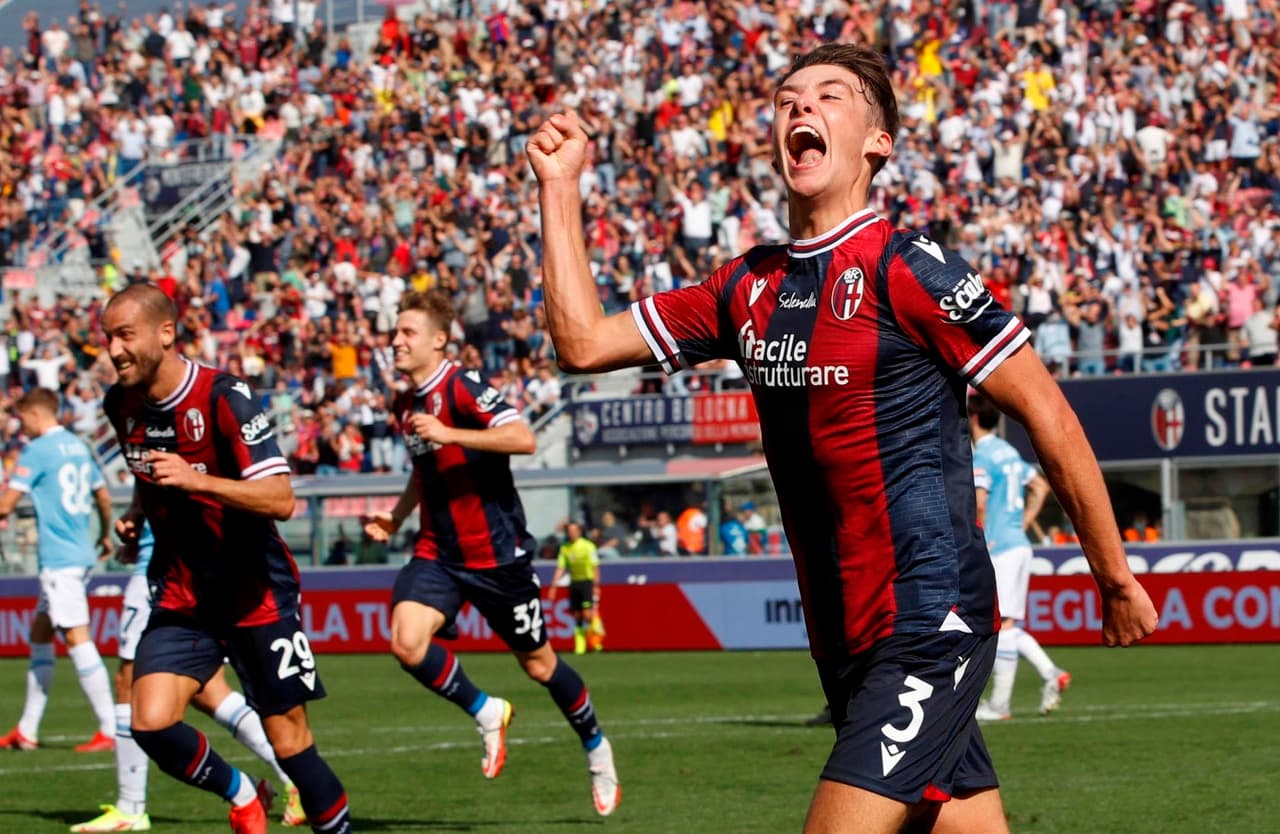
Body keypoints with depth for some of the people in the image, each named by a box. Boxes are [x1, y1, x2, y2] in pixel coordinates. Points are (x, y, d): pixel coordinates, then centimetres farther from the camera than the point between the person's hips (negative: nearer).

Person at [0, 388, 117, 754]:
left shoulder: (37, 451, -11)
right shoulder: (78, 446, 14)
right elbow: (103, 496, 22)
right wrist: (106, 535, 37)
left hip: (59, 559, -9)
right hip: (82, 555, 9)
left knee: (77, 639, -10)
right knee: (40, 635, 15)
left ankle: (110, 730, -13)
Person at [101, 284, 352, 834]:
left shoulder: (223, 397, -19)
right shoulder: (122, 405, 2)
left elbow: (280, 499, -26)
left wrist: (195, 480, -36)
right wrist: (136, 513, 6)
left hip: (256, 596, -5)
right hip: (181, 597, 5)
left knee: (288, 739, -1)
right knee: (151, 724, -13)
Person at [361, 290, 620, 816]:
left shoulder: (463, 388, -15)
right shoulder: (405, 406, 10)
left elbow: (522, 438, -30)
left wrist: (449, 434, -33)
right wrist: (395, 518, 14)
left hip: (496, 553, -6)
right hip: (438, 554, 6)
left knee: (538, 663, 6)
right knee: (406, 641, -19)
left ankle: (596, 749, 31)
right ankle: (486, 714, 3)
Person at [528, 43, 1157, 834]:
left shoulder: (908, 268, -10)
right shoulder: (750, 286, 10)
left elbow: (1047, 413, -7)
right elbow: (584, 341, 14)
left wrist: (1114, 575, -4)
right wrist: (560, 188, 10)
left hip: (925, 630, -7)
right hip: (846, 642, 7)